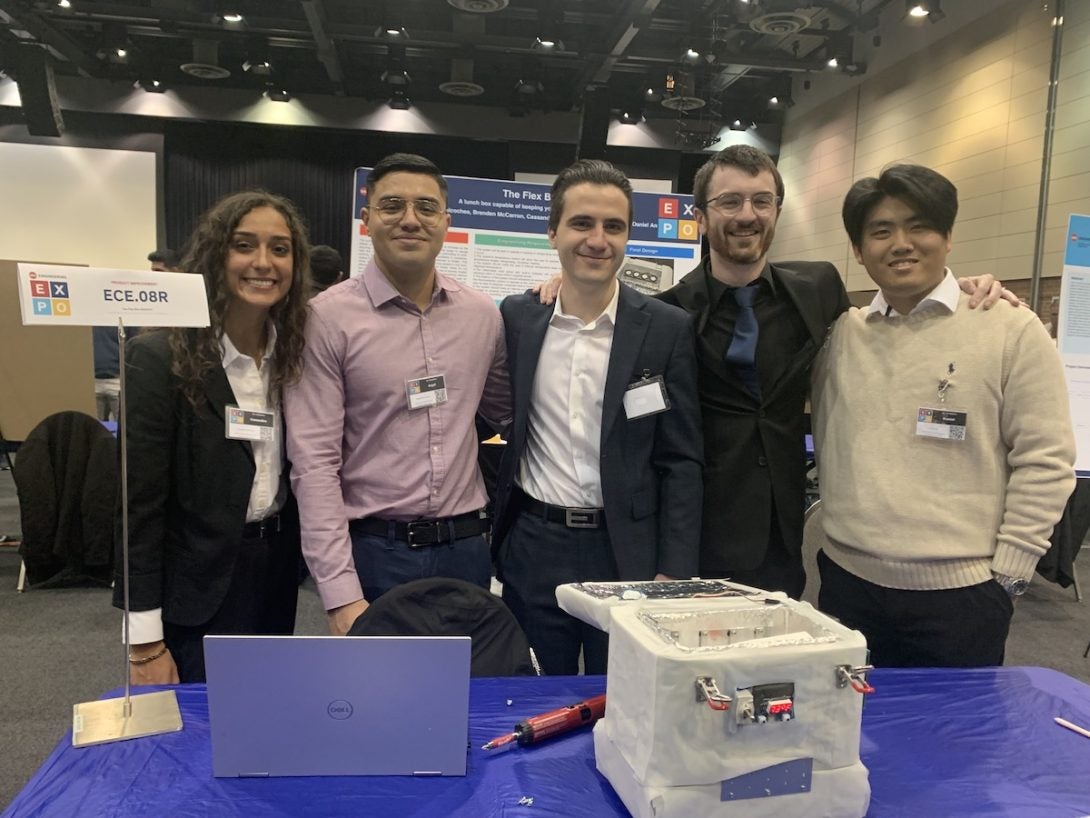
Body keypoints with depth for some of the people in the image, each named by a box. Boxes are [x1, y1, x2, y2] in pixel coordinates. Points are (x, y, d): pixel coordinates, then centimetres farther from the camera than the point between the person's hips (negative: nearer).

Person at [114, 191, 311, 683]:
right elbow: (139, 504, -14)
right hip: (198, 586, -5)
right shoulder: (161, 358, -14)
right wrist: (146, 641, -14)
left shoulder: (296, 355, 2)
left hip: (278, 573, 5)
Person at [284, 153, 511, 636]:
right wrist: (341, 595, -17)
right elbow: (314, 462, -12)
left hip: (466, 548, 4)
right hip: (372, 552, -4)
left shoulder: (482, 313, 4)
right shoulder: (328, 318, -9)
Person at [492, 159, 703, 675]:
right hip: (532, 546, 2)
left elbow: (681, 462, -4)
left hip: (627, 550, -1)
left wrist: (674, 575, -9)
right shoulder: (516, 317, 1)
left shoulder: (667, 329, -5)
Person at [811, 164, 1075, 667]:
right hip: (847, 580, 3)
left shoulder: (1012, 331, -4)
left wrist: (1006, 577, -6)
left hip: (959, 592, -3)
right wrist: (841, 525, 8)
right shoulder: (839, 334, 5)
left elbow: (1044, 462, -5)